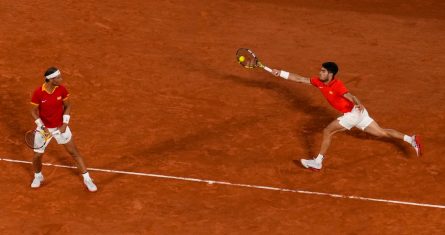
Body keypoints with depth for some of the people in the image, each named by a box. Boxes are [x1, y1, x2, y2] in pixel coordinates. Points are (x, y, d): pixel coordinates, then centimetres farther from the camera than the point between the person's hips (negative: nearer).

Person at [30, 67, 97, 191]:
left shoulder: (62, 89, -15)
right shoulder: (38, 93, -21)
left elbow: (67, 106, 0)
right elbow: (34, 111, -9)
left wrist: (65, 123, -11)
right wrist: (42, 127, -19)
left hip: (60, 127, 1)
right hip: (44, 128, -1)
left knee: (74, 152, 5)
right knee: (37, 155, 6)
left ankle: (87, 179, 17)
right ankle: (38, 176, 37)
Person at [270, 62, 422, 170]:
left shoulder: (337, 85, -21)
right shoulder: (319, 82, 3)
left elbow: (350, 97, -35)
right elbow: (300, 79, 7)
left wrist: (358, 104, -55)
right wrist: (280, 73, 2)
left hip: (354, 113, -9)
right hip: (352, 114, 9)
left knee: (328, 131, -10)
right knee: (382, 132, 13)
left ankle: (318, 162, -3)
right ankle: (411, 140, 13)